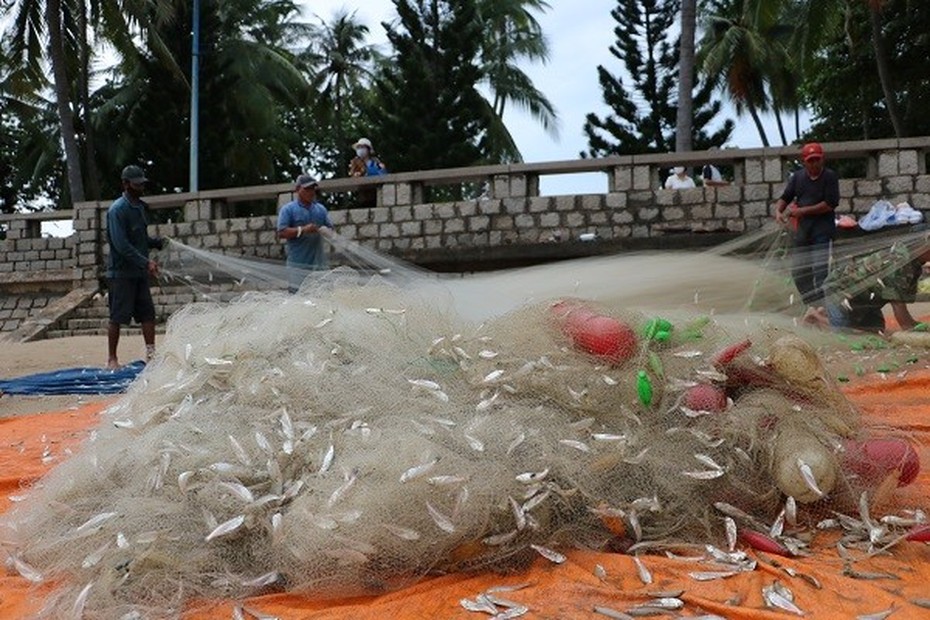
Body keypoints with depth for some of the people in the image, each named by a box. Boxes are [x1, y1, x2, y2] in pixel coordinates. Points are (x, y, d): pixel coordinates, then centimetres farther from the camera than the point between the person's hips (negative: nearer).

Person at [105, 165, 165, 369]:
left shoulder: (139, 207, 13)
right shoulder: (117, 210, -14)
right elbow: (121, 245, -20)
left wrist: (157, 242, 3)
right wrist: (146, 262, -23)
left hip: (139, 273, 8)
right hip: (121, 273, -8)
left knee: (148, 314, 6)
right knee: (118, 317, -1)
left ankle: (151, 354, 11)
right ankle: (112, 359, 8)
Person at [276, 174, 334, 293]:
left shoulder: (321, 209, 16)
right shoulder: (288, 209, 2)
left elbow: (330, 228, 13)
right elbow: (281, 233, -7)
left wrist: (326, 231, -11)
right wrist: (302, 230, -18)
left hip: (319, 263, 5)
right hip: (298, 264, -5)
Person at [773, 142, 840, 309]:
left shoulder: (830, 177, -7)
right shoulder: (797, 177, 8)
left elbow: (830, 204, -14)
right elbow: (785, 198, 12)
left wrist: (802, 211, -14)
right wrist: (778, 211, -10)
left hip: (823, 233, -6)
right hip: (802, 232, 6)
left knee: (820, 271, -14)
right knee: (798, 273, 10)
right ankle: (813, 307, 23)